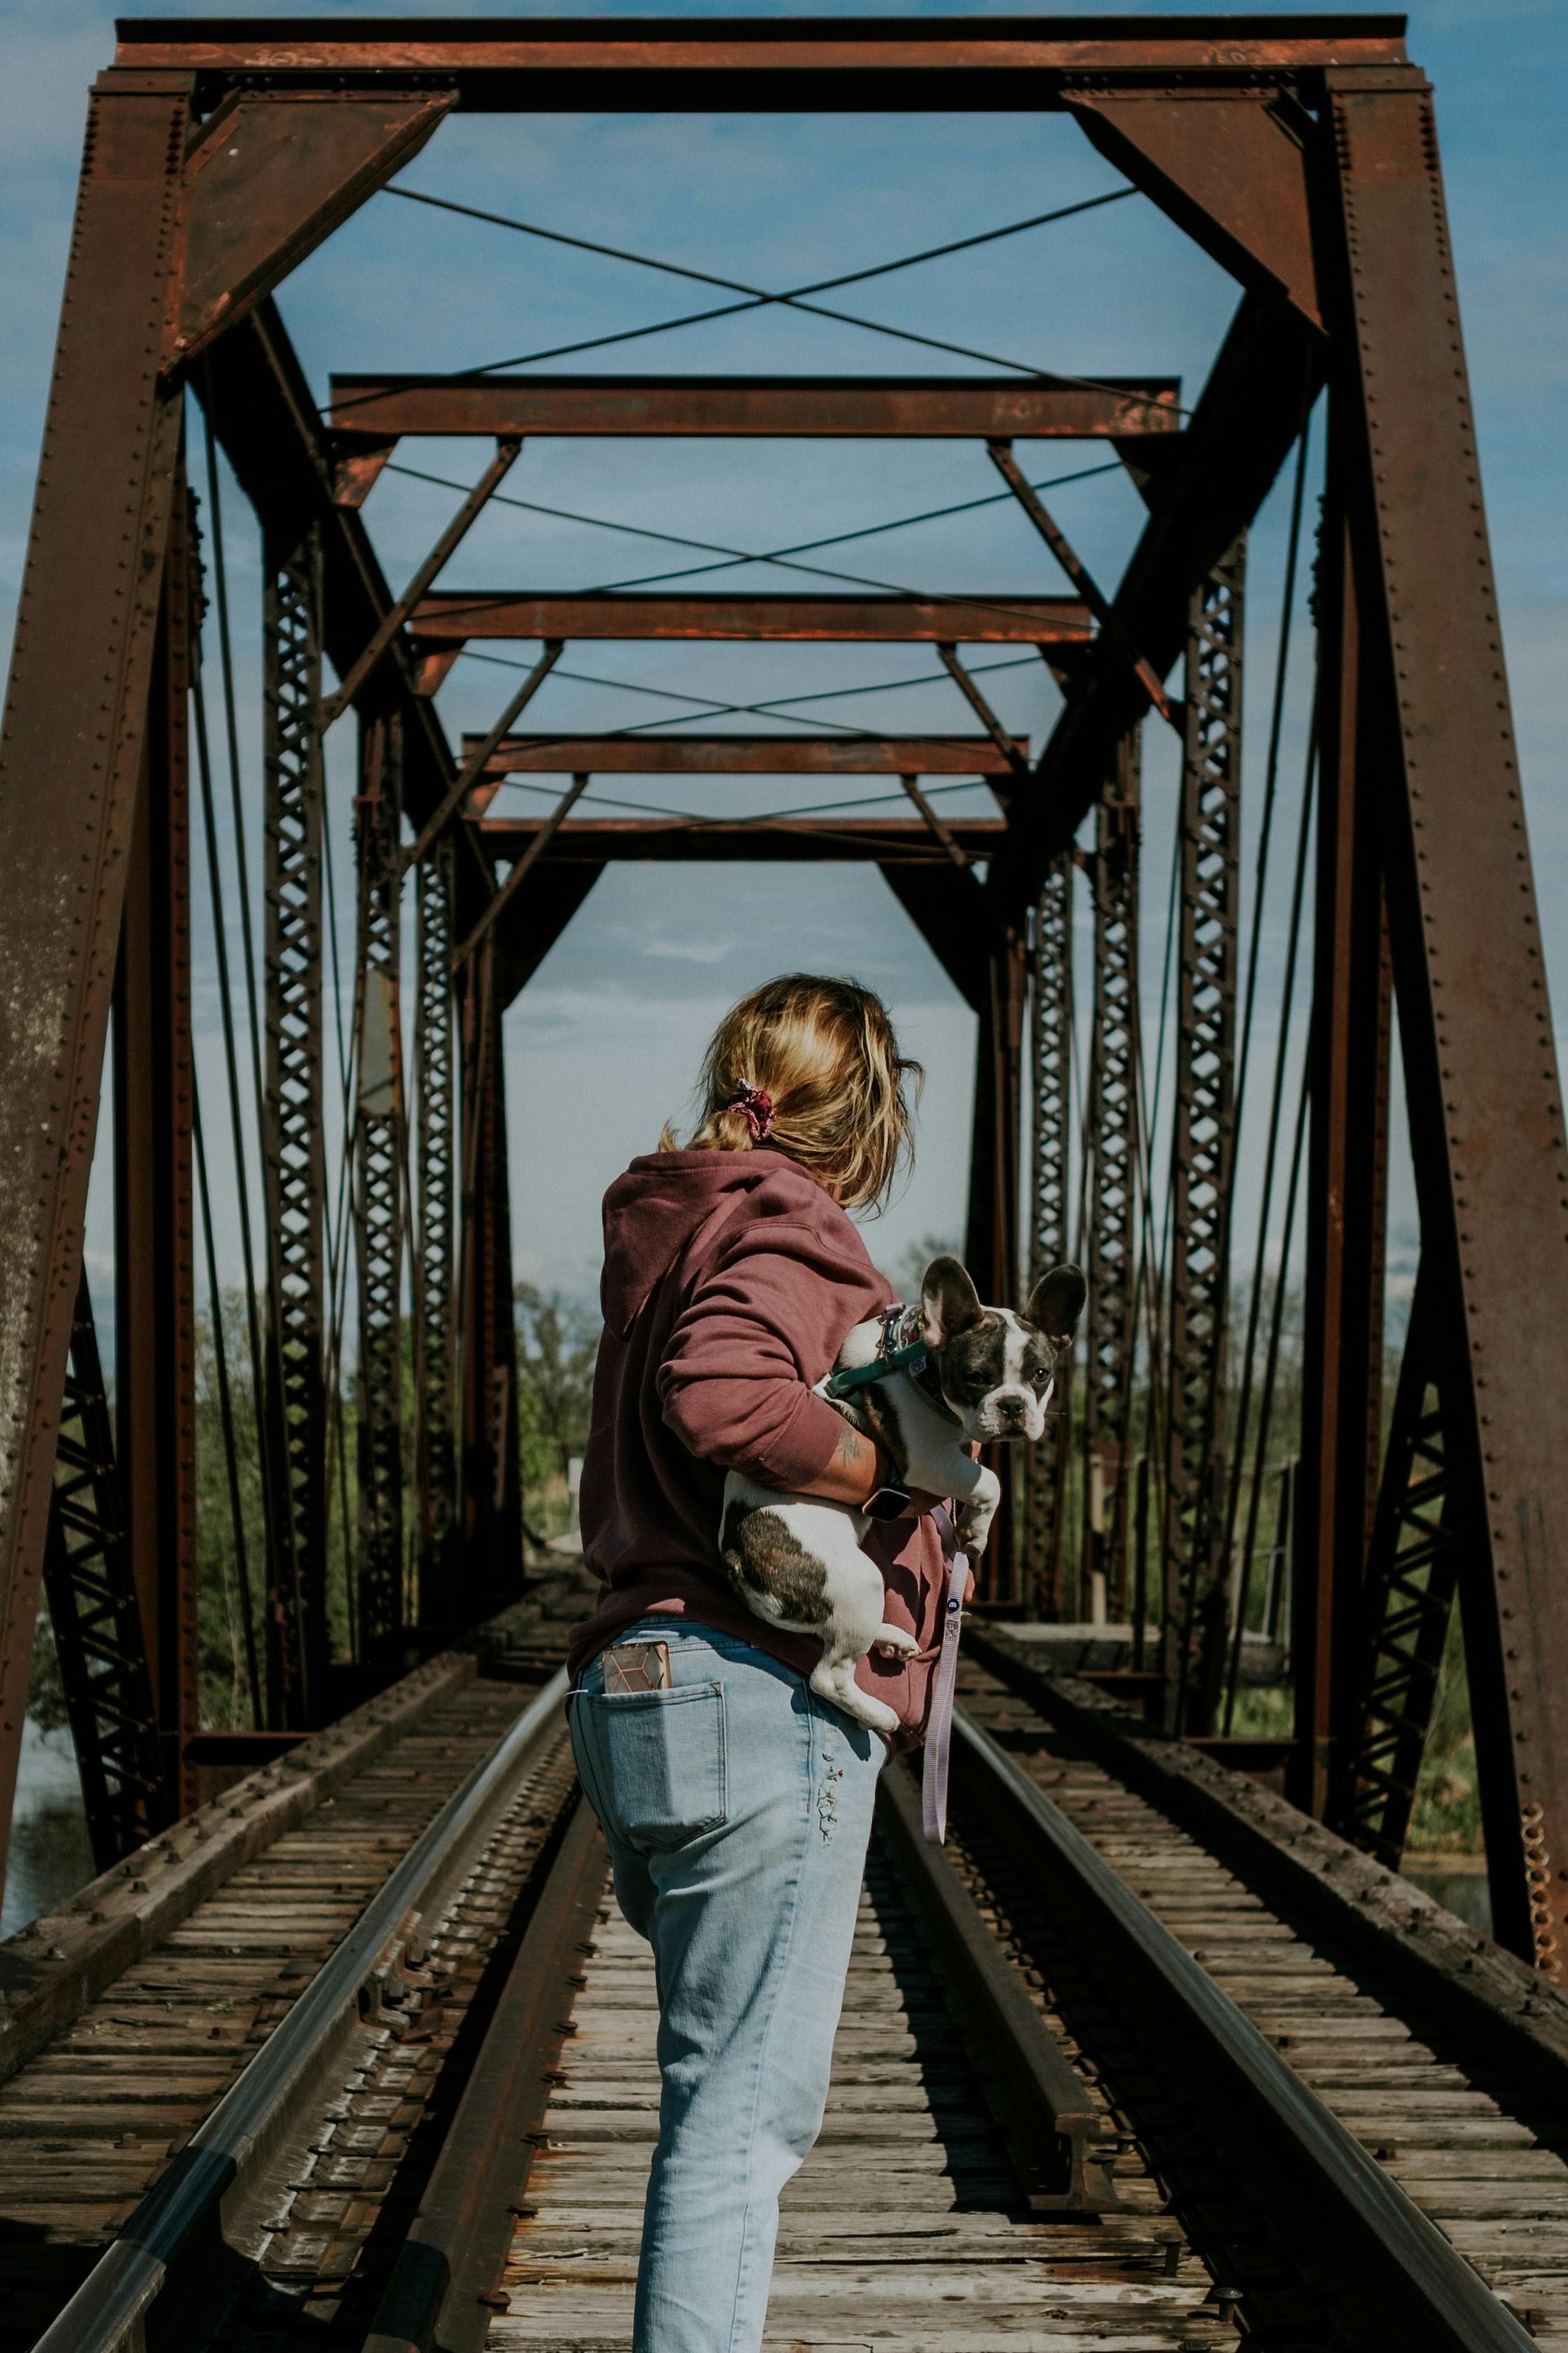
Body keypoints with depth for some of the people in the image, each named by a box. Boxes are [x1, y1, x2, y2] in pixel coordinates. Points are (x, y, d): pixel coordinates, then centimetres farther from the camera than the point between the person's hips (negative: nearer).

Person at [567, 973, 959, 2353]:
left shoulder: (672, 1233, 19)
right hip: (761, 1702, -9)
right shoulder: (790, 1231, -10)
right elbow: (722, 1396, -29)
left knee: (726, 2076, 20)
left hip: (642, 1695, 10)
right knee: (749, 2098, -6)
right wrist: (897, 1472, -17)